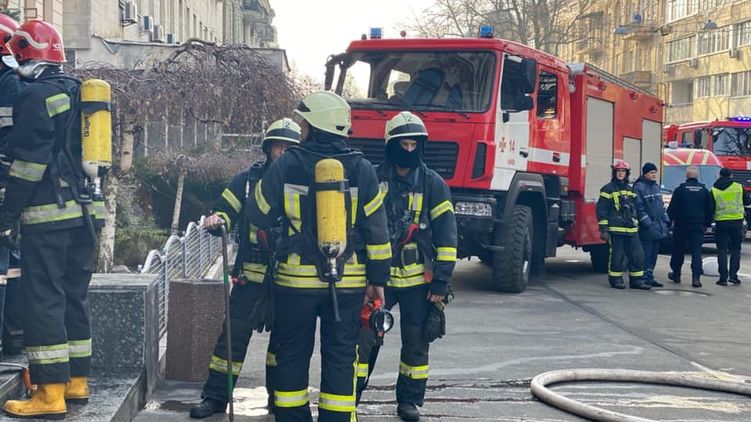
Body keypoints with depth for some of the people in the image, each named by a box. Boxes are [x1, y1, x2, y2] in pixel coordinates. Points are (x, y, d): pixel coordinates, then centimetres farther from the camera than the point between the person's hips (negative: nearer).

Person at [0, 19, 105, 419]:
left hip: (49, 214, -8)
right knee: (74, 295, 14)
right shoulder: (79, 93, 17)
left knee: (42, 299, -6)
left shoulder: (36, 95, -10)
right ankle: (77, 381, 19)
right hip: (85, 211, 8)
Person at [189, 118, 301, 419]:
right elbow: (226, 210, 2)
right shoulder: (248, 180, 2)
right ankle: (215, 397, 8)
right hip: (251, 275, -1)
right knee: (234, 335, -1)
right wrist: (216, 221, -20)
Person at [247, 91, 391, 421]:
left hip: (296, 279, -1)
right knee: (340, 357, 8)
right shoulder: (362, 170, -2)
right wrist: (377, 278, 5)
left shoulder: (285, 166, -6)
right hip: (348, 282, 1)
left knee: (293, 354, 11)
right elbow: (376, 229, -1)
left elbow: (258, 216, 5)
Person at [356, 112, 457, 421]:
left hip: (418, 279, 0)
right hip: (377, 276, 0)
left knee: (416, 343, 7)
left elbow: (446, 236, -1)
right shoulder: (373, 179, 2)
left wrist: (441, 282, -5)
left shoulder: (433, 183, 0)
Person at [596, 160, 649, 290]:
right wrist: (603, 229, -11)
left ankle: (636, 280, 11)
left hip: (631, 230, 6)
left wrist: (637, 225, 20)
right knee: (617, 255, -3)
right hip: (616, 229, -6)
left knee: (637, 254, 3)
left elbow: (637, 209, 24)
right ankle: (615, 279, 10)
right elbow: (601, 210, -6)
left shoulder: (630, 190, 17)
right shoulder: (608, 189, -2)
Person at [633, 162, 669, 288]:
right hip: (647, 229, -9)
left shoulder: (656, 187, 18)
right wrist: (647, 223, -19)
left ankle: (650, 277, 20)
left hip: (658, 228, 9)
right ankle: (643, 279, -3)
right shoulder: (639, 187, -10)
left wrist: (665, 220, 15)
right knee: (645, 254, -7)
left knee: (653, 254, 13)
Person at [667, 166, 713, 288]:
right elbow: (710, 209, 8)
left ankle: (676, 274, 22)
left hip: (681, 224, -1)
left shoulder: (680, 189, -5)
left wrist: (672, 219, 13)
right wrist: (707, 224, 16)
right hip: (698, 226, 2)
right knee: (696, 251, -1)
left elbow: (672, 208, -3)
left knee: (678, 250, 12)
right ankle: (696, 278, -12)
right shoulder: (704, 190, 3)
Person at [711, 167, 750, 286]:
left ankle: (723, 277, 0)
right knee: (736, 249, 11)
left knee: (722, 250, 4)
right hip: (737, 221, 1)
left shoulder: (714, 190, -1)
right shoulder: (739, 187, 0)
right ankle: (733, 275, 3)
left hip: (721, 222, 0)